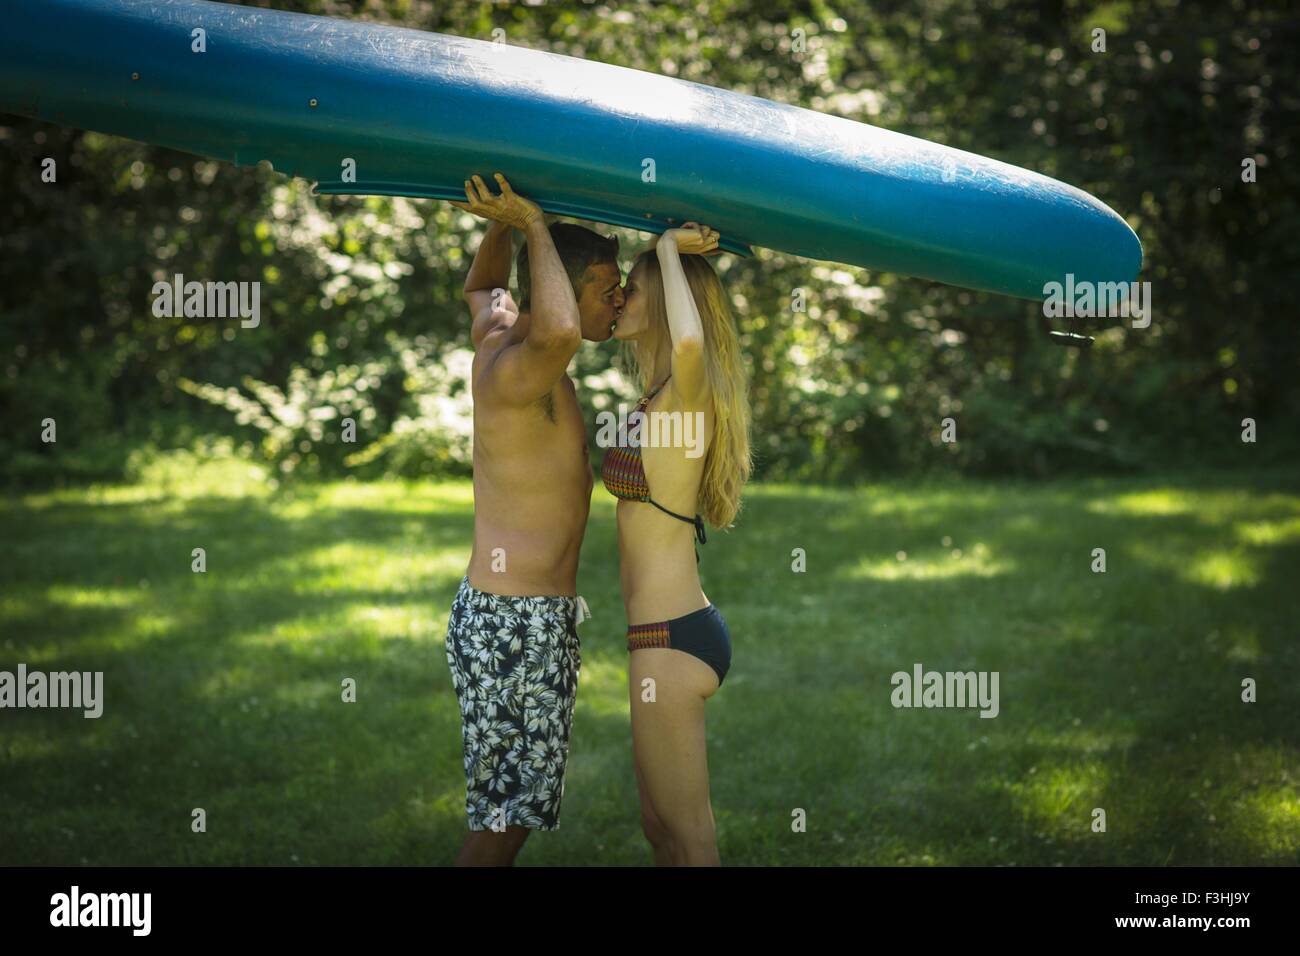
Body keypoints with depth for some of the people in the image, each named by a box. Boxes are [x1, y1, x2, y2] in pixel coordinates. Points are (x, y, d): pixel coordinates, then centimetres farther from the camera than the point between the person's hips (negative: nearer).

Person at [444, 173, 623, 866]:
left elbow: (481, 286, 34)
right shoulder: (517, 369, -19)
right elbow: (561, 333, -44)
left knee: (516, 808, 15)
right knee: (507, 817, -5)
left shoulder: (498, 332, 10)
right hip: (512, 624, -10)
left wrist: (502, 225, 13)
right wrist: (534, 226, -27)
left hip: (538, 618, 10)